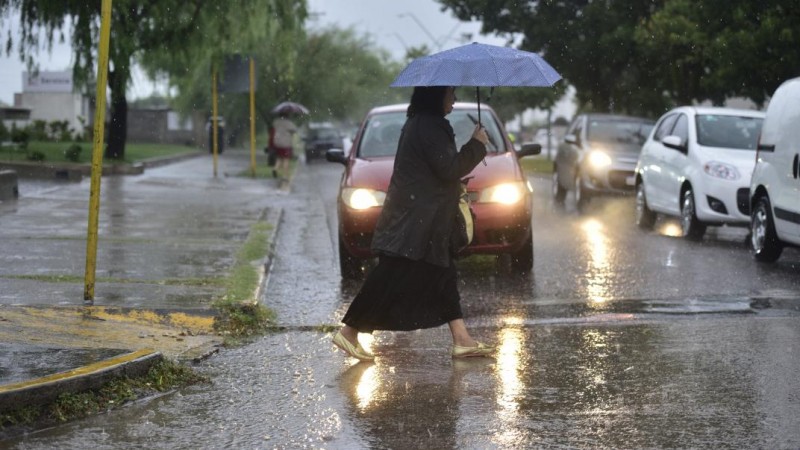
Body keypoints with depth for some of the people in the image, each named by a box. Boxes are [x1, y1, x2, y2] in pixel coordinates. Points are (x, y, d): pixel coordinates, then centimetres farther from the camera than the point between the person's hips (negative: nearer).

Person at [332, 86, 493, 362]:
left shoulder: (419, 123, 15)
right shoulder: (429, 126, -18)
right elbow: (449, 168, -20)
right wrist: (476, 145, -10)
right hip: (414, 222, -11)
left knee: (443, 277, 9)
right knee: (391, 279, -6)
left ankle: (462, 340, 9)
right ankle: (349, 332, 1)